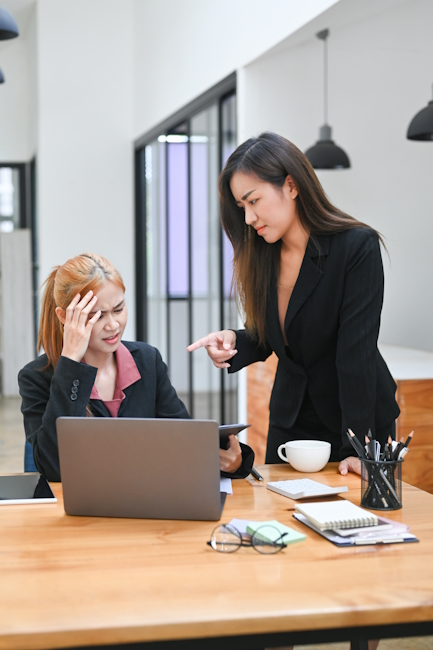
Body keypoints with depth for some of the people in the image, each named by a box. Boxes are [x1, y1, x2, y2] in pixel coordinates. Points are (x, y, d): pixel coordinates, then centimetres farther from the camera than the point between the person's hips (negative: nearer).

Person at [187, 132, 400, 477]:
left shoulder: (358, 247, -19)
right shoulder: (260, 255, -2)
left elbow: (357, 355, -23)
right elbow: (263, 340, 6)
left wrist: (359, 447, -25)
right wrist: (232, 342, -17)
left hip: (359, 420, -5)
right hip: (291, 419, 5)